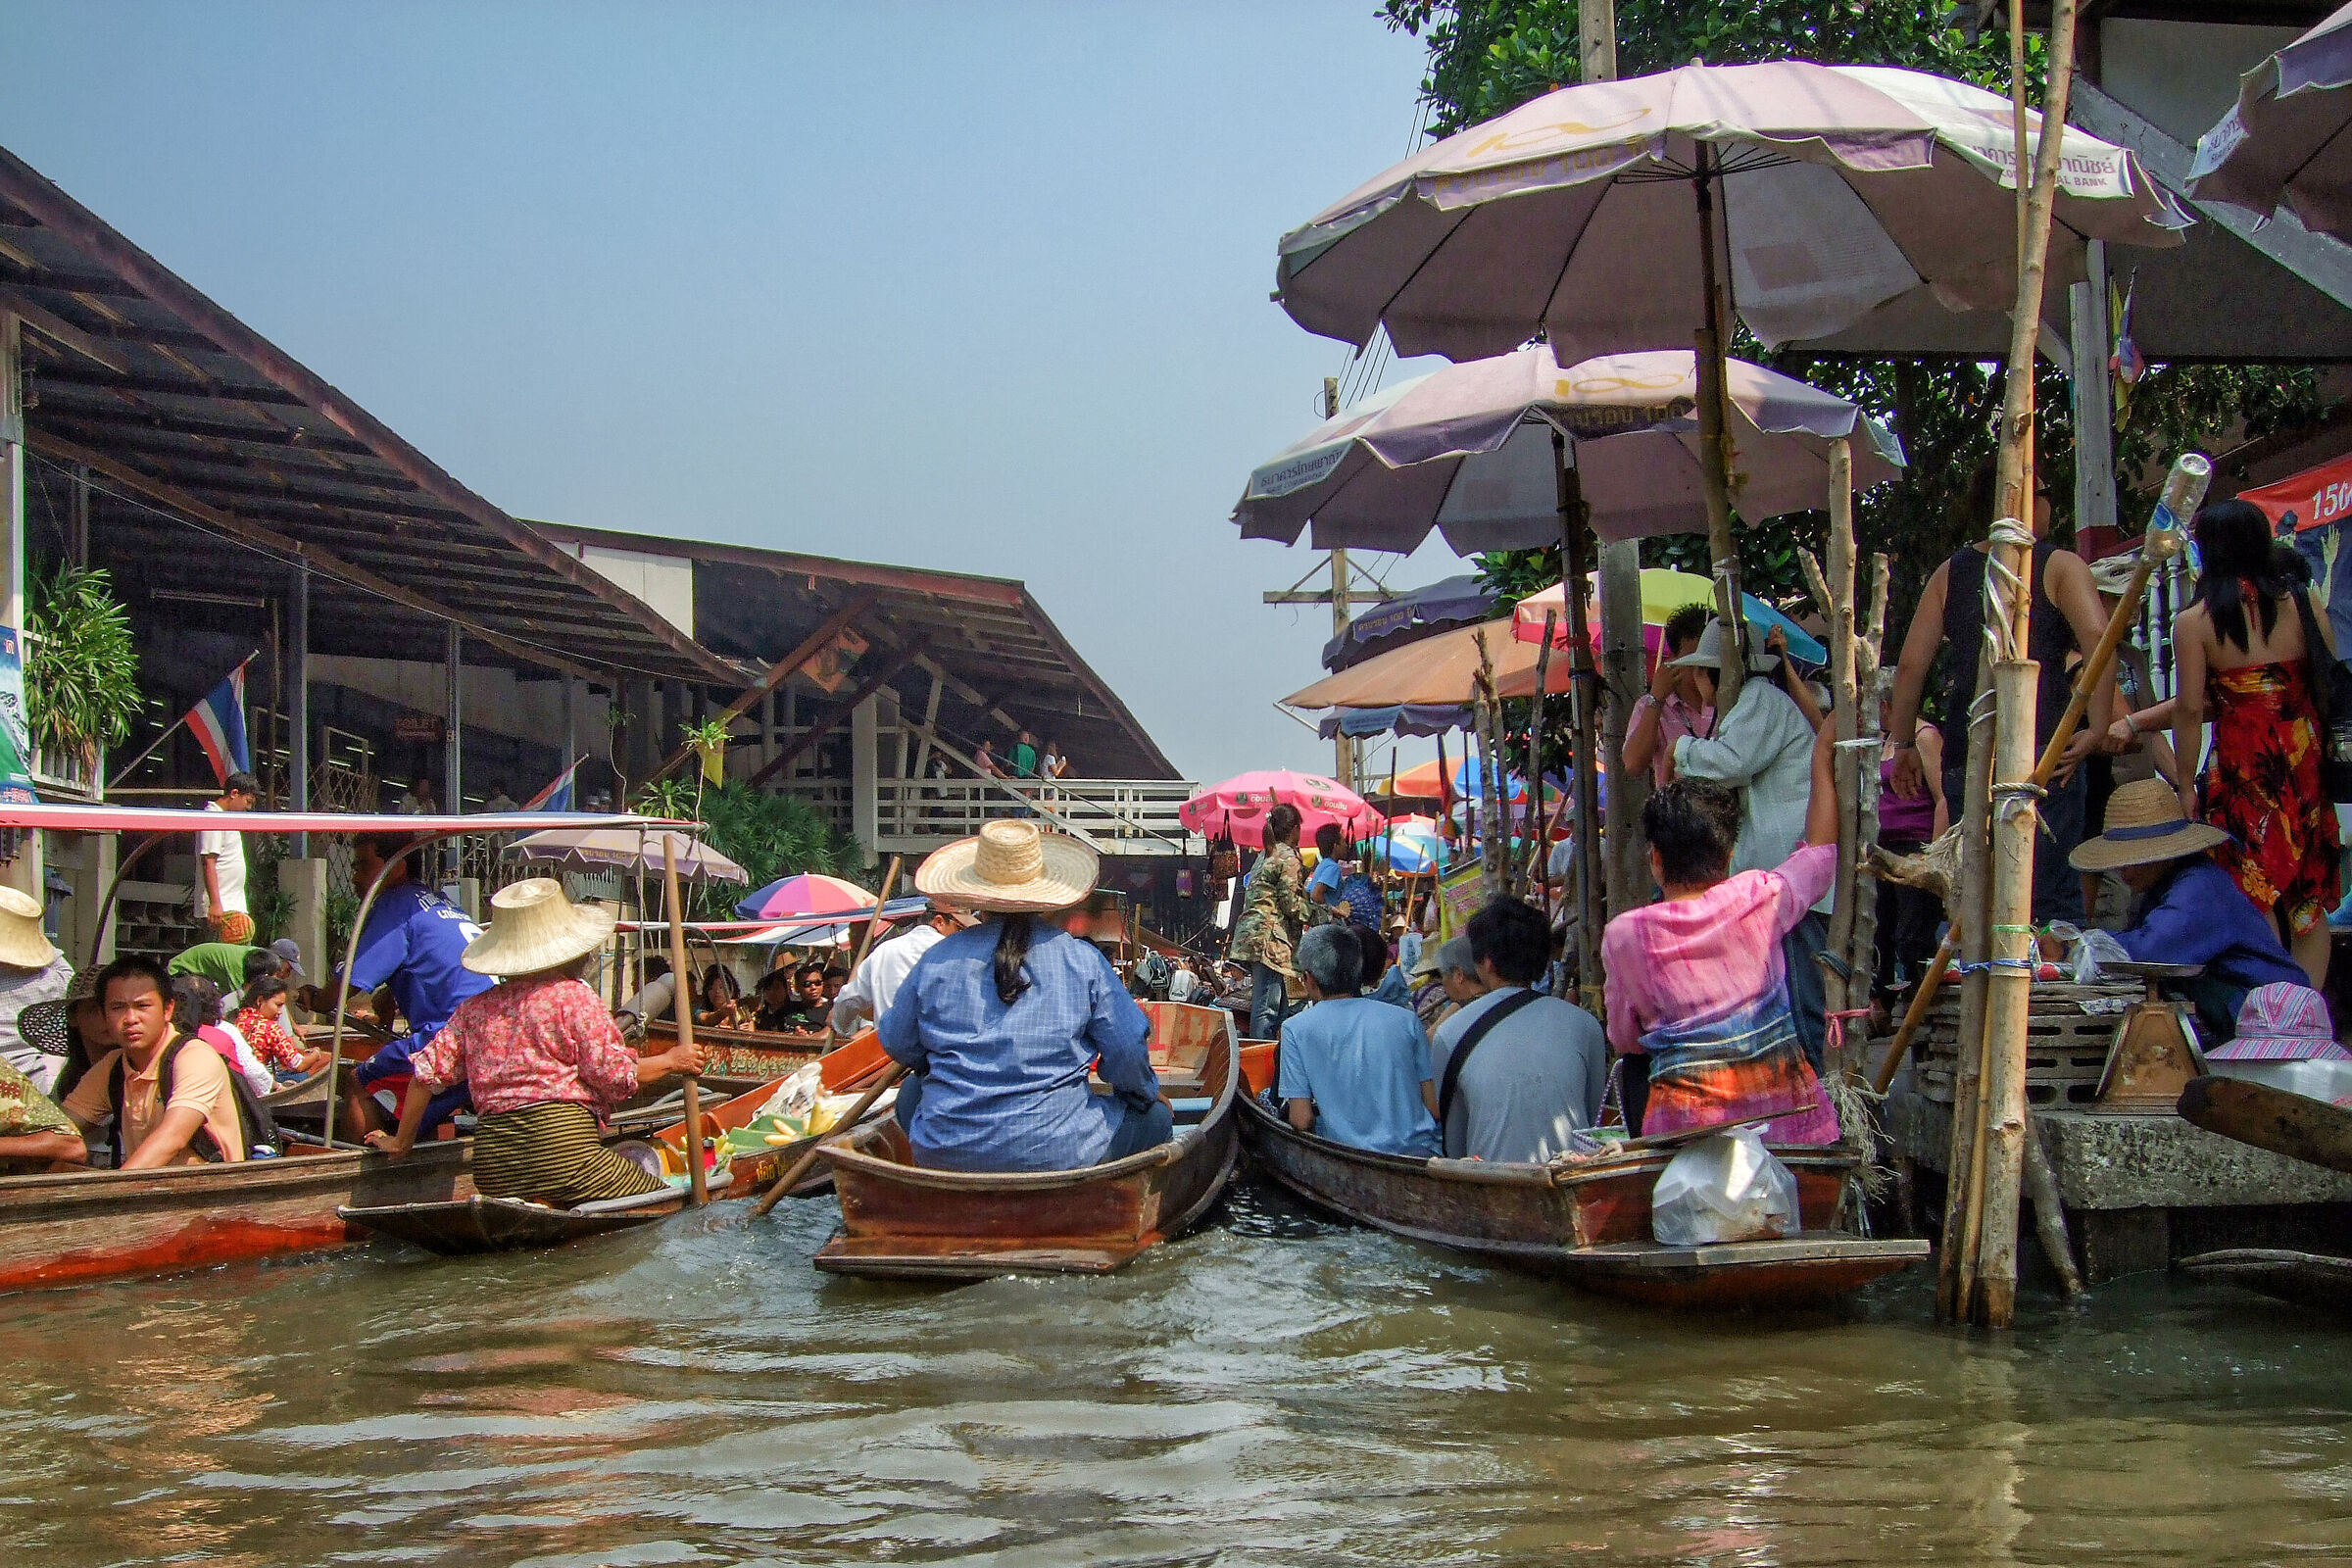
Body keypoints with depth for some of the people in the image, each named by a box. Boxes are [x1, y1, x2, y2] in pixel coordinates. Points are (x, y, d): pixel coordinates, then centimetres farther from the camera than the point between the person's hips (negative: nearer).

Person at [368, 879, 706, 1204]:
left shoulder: (475, 1008, 17)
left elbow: (427, 1072, 17)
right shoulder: (573, 996, 1)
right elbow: (614, 1074, -3)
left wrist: (401, 1141, 29)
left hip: (491, 1160, 6)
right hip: (560, 1141, -6)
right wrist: (671, 1061, 15)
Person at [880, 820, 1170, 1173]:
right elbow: (1128, 1051, -1)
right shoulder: (1083, 961, -5)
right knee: (1156, 1117, 22)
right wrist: (1146, 1092, 22)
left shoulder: (937, 960, 0)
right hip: (1055, 1154, -2)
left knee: (911, 1090, 37)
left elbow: (896, 1043, 13)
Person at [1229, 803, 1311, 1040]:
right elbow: (1290, 904, -10)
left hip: (1251, 931, 10)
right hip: (1268, 936, -10)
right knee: (1267, 1005, -10)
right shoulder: (1288, 857, -7)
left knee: (1279, 1005, 12)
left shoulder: (1265, 855, 21)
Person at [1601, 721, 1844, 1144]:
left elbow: (1624, 1040, 10)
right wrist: (1821, 760, 27)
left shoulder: (1624, 935, -2)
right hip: (1783, 1106, 3)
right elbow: (1821, 851, 19)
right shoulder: (1761, 898, 0)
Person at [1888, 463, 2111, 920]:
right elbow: (2096, 636, -16)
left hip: (1965, 758, 4)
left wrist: (1903, 744, 15)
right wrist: (2098, 728, -16)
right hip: (2042, 752, -4)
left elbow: (1911, 664, 8)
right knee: (2051, 899, -3)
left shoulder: (1950, 572, 13)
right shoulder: (2059, 565, 1)